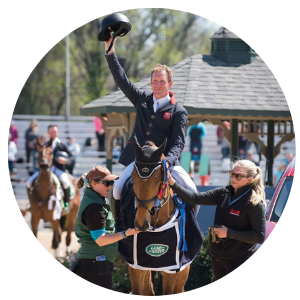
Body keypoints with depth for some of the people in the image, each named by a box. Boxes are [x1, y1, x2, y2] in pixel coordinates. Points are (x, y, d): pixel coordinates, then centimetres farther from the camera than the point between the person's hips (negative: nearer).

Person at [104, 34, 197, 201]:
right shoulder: (142, 99, 12)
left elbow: (178, 142, -6)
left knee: (191, 191, -17)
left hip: (165, 159, -2)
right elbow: (121, 79, 12)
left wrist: (167, 161, -26)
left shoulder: (179, 112, 1)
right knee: (118, 190, -16)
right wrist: (110, 52, 6)